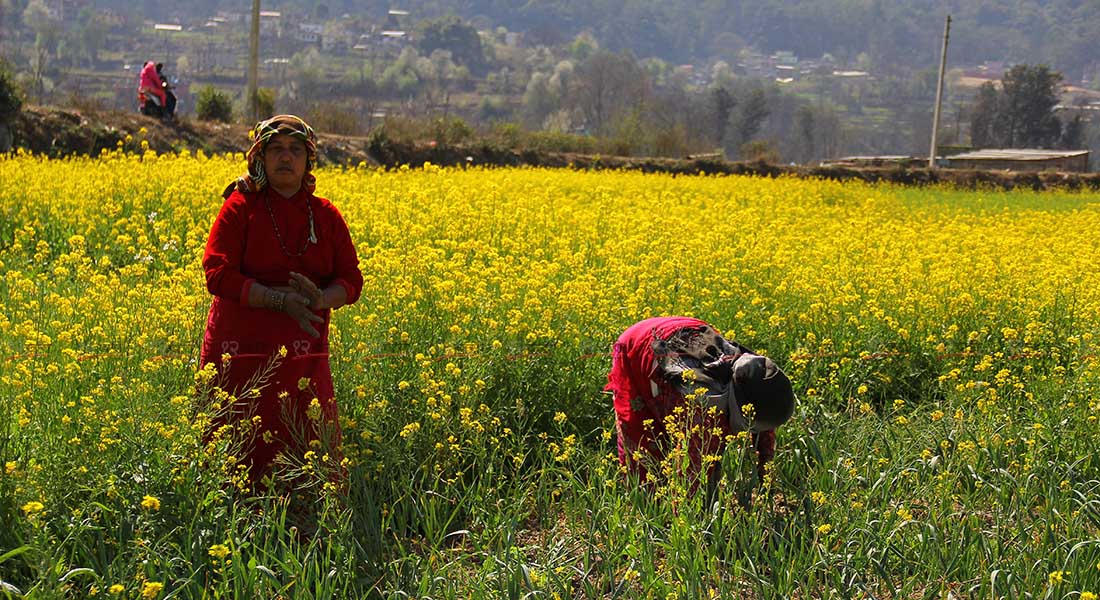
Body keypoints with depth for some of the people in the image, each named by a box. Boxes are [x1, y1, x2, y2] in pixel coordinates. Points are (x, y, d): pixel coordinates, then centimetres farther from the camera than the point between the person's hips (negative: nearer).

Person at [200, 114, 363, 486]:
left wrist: (319, 298, -15)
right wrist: (279, 299, -20)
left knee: (311, 448, 2)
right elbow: (218, 274, -10)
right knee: (239, 446, 0)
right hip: (243, 351, -3)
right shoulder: (240, 207, -2)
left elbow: (351, 281, 7)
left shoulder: (326, 215, 8)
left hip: (304, 354, 3)